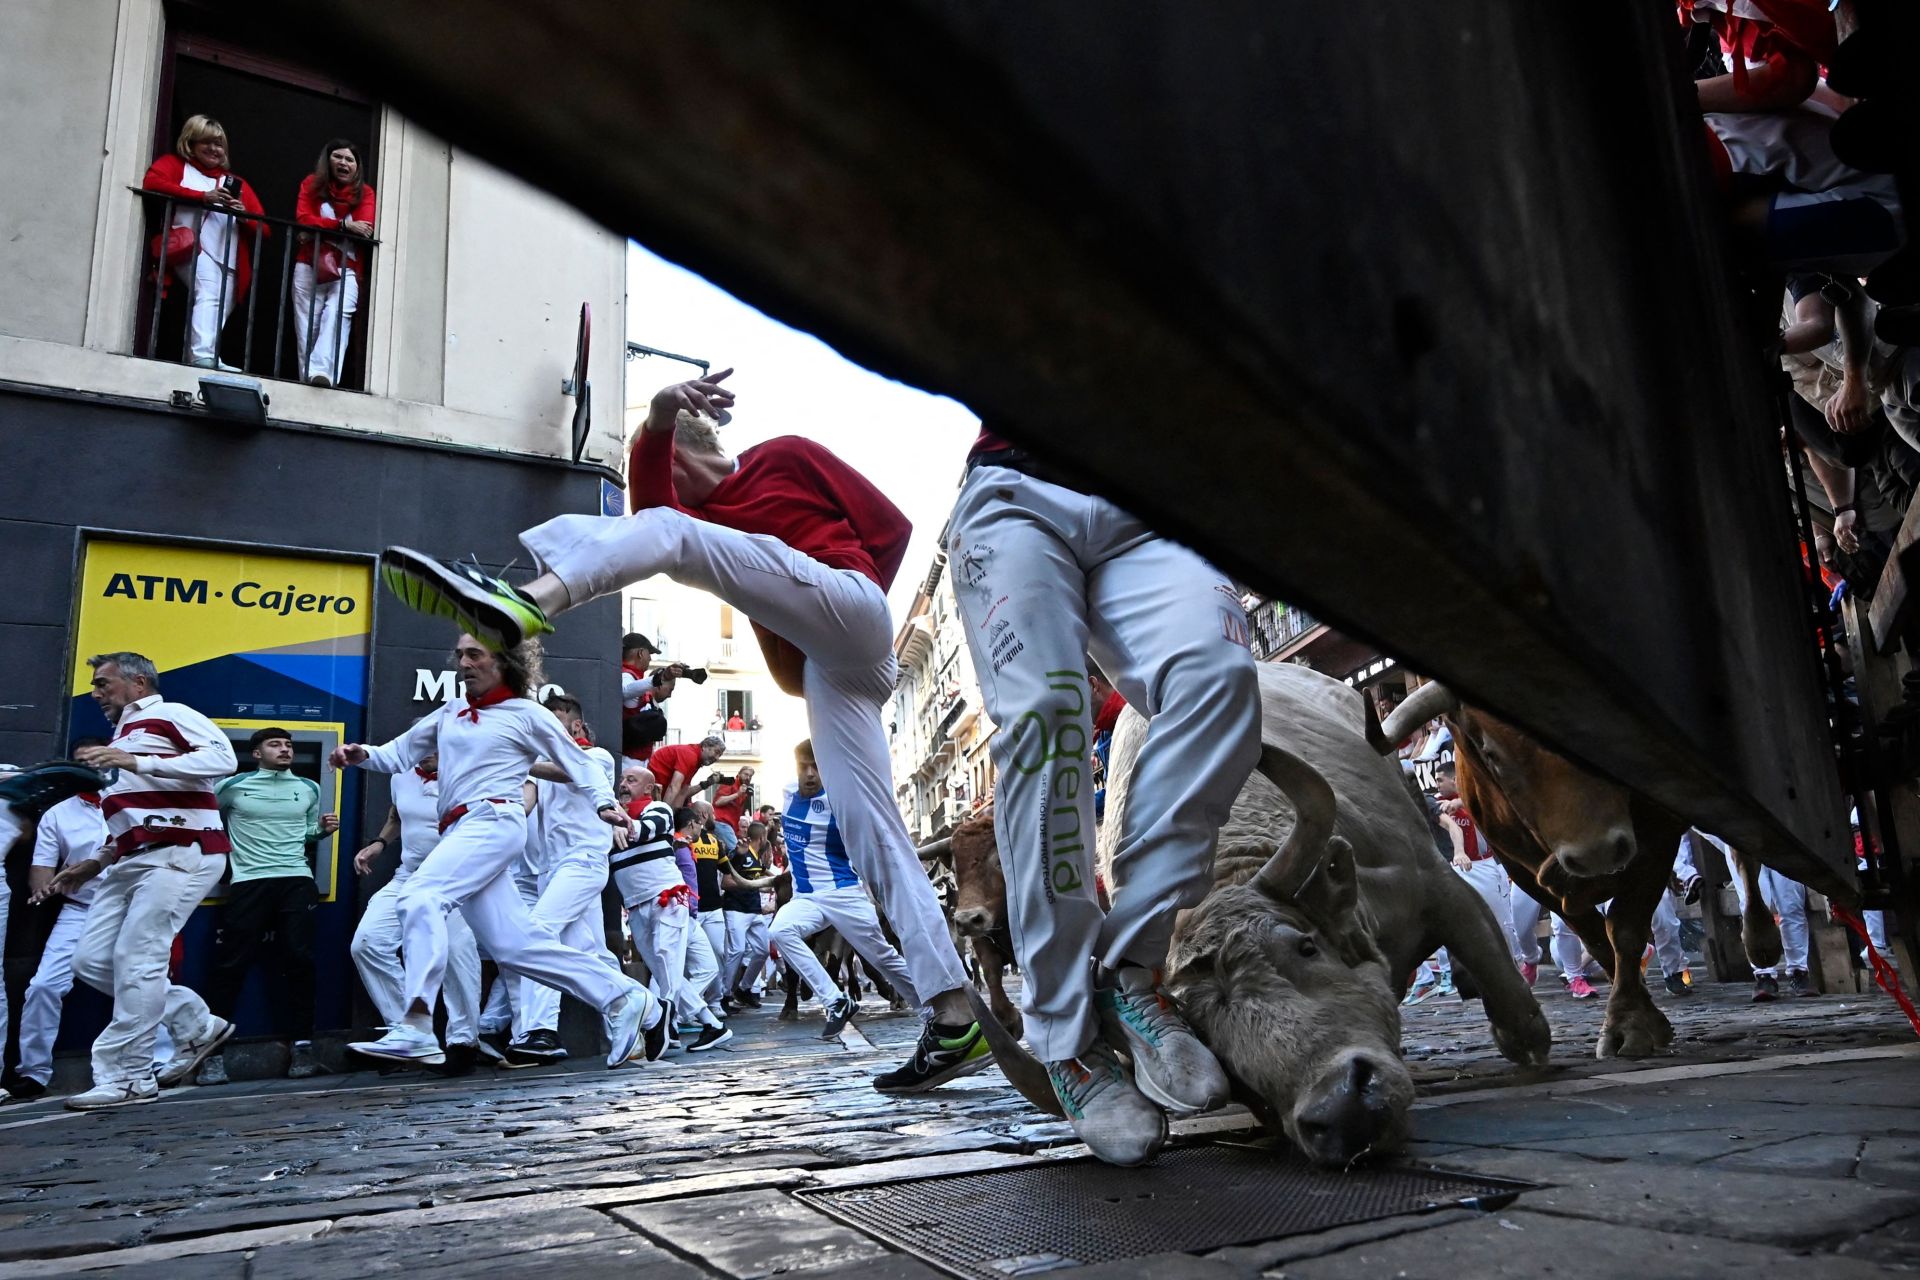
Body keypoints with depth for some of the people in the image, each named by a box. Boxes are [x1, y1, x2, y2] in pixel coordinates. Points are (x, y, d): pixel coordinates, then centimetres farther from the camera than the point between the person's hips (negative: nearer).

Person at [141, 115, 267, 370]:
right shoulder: (175, 164, 20)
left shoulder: (237, 183, 27)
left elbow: (264, 228, 19)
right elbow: (151, 182, -4)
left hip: (229, 261, 5)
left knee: (218, 312, -9)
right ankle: (203, 356, -41)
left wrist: (244, 214, -4)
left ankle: (205, 358, -16)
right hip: (193, 247, -5)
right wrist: (203, 196, -12)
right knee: (208, 296, -28)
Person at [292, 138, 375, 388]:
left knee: (338, 315, -24)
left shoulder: (365, 192, 10)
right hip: (309, 265, 2)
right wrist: (344, 224, -15)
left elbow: (365, 228, -7)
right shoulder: (312, 184, 11)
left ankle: (322, 371, -39)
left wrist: (321, 228, -8)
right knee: (307, 324, -4)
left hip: (347, 268, -2)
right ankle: (307, 376, -7)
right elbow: (303, 218, -4)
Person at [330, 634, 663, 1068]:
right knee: (515, 944, 0)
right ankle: (623, 998, 8)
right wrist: (362, 754, 1)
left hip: (494, 822, -6)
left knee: (419, 896, -27)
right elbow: (398, 755, 21)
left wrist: (604, 803, -7)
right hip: (461, 831, 6)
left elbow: (578, 764, 8)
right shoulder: (449, 714, 20)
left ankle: (416, 1031, -32)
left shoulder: (526, 713, 5)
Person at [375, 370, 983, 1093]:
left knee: (672, 534, -18)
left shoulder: (788, 456, 15)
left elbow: (891, 524, 11)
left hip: (848, 601, -7)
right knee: (873, 835, -5)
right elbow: (648, 508, 4)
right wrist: (655, 422, -14)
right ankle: (954, 1019, -9)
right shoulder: (696, 512, 29)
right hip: (824, 668, 8)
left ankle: (527, 602, -45)